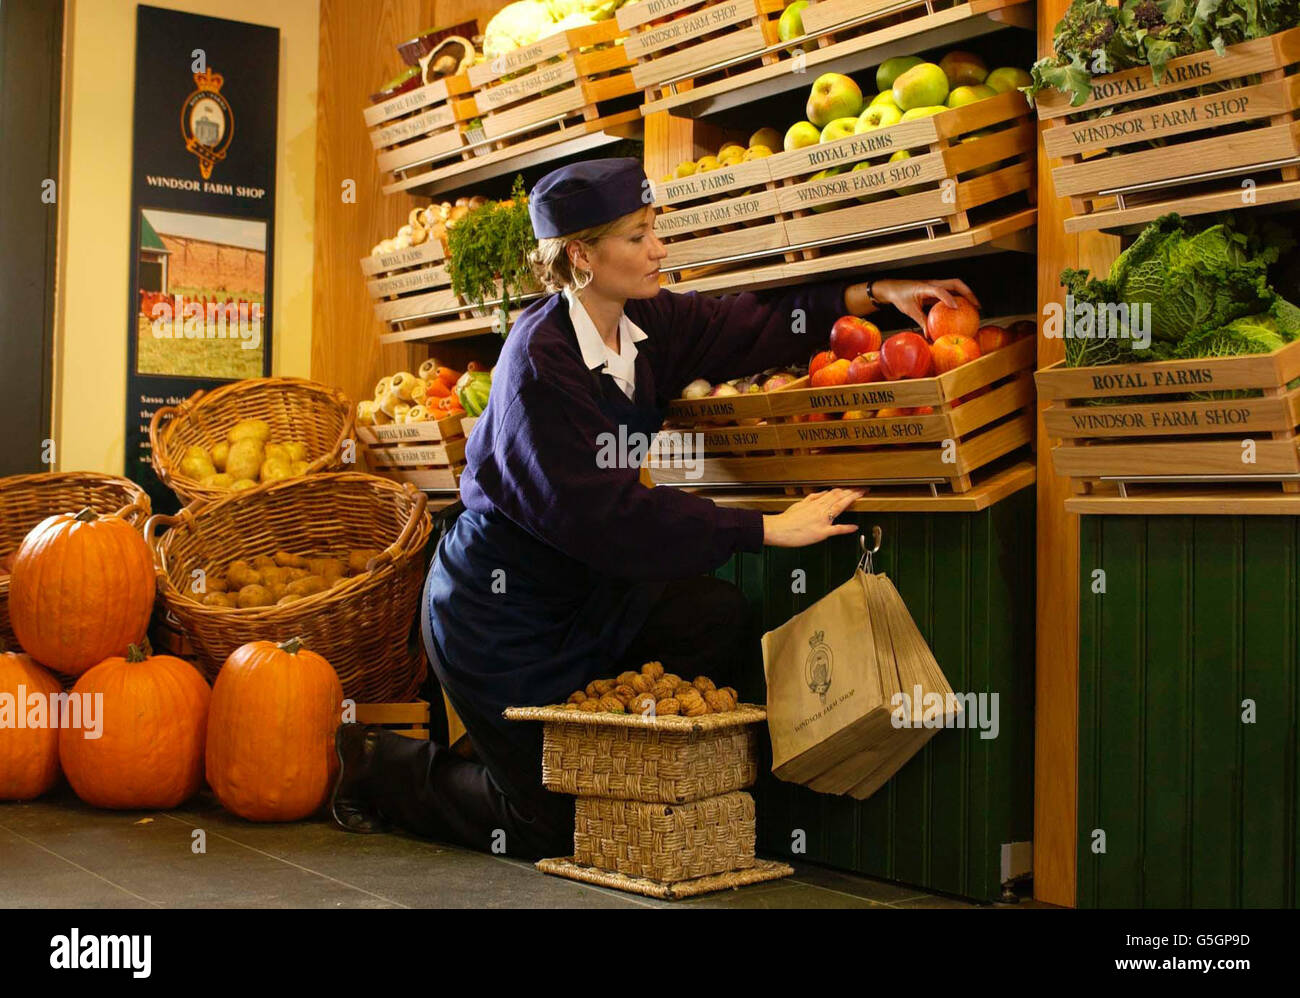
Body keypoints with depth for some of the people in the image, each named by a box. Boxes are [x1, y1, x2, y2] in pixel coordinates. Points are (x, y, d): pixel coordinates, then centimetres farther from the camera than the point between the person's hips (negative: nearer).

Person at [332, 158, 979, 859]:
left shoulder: (648, 322, -5)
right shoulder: (540, 360, -27)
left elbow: (753, 325, 8)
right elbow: (601, 512, -32)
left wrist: (876, 295, -2)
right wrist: (766, 529, -32)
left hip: (581, 588, 8)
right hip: (500, 609, -8)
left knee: (716, 615, -13)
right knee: (550, 826, 1)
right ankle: (377, 768, 21)